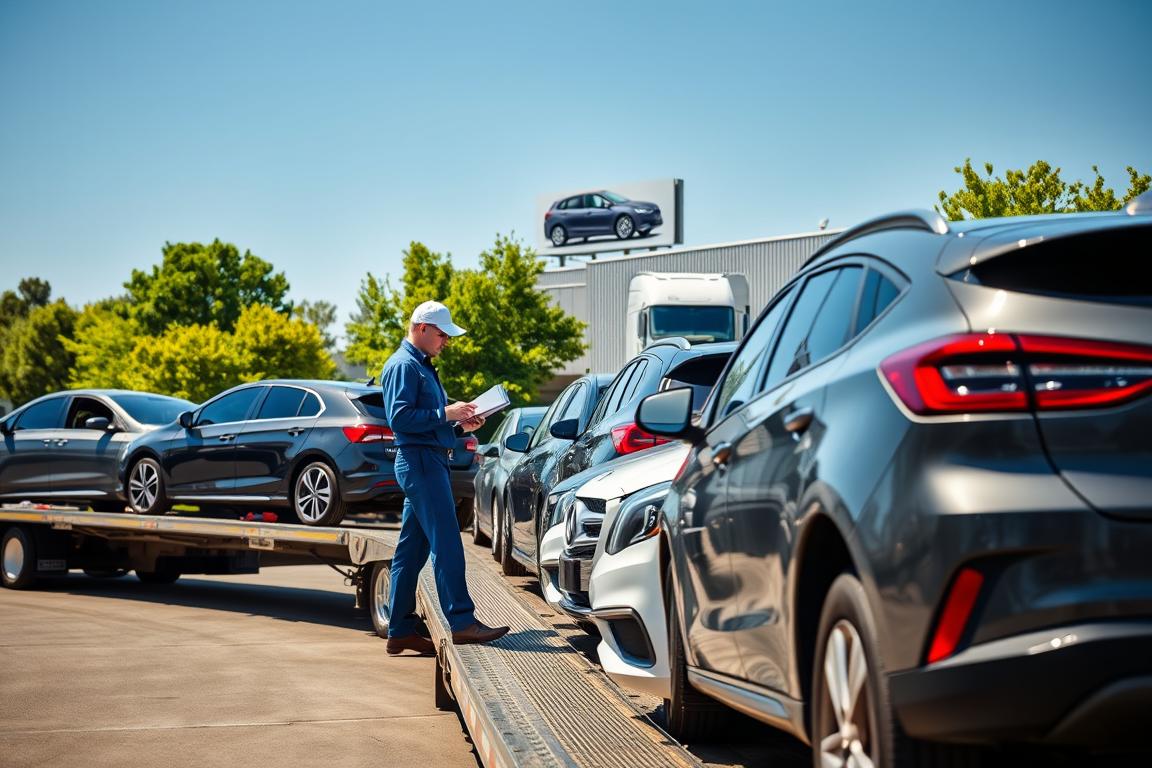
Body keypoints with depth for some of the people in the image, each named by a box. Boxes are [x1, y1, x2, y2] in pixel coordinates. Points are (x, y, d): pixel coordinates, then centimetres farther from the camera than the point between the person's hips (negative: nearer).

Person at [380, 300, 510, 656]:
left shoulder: (421, 366, 24)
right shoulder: (403, 365, -9)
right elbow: (400, 417, -19)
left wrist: (460, 425, 11)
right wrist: (446, 414, -18)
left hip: (430, 462, 10)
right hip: (419, 461, -10)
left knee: (411, 551, 9)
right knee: (446, 544, -12)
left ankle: (400, 630, 11)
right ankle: (461, 621, -13)